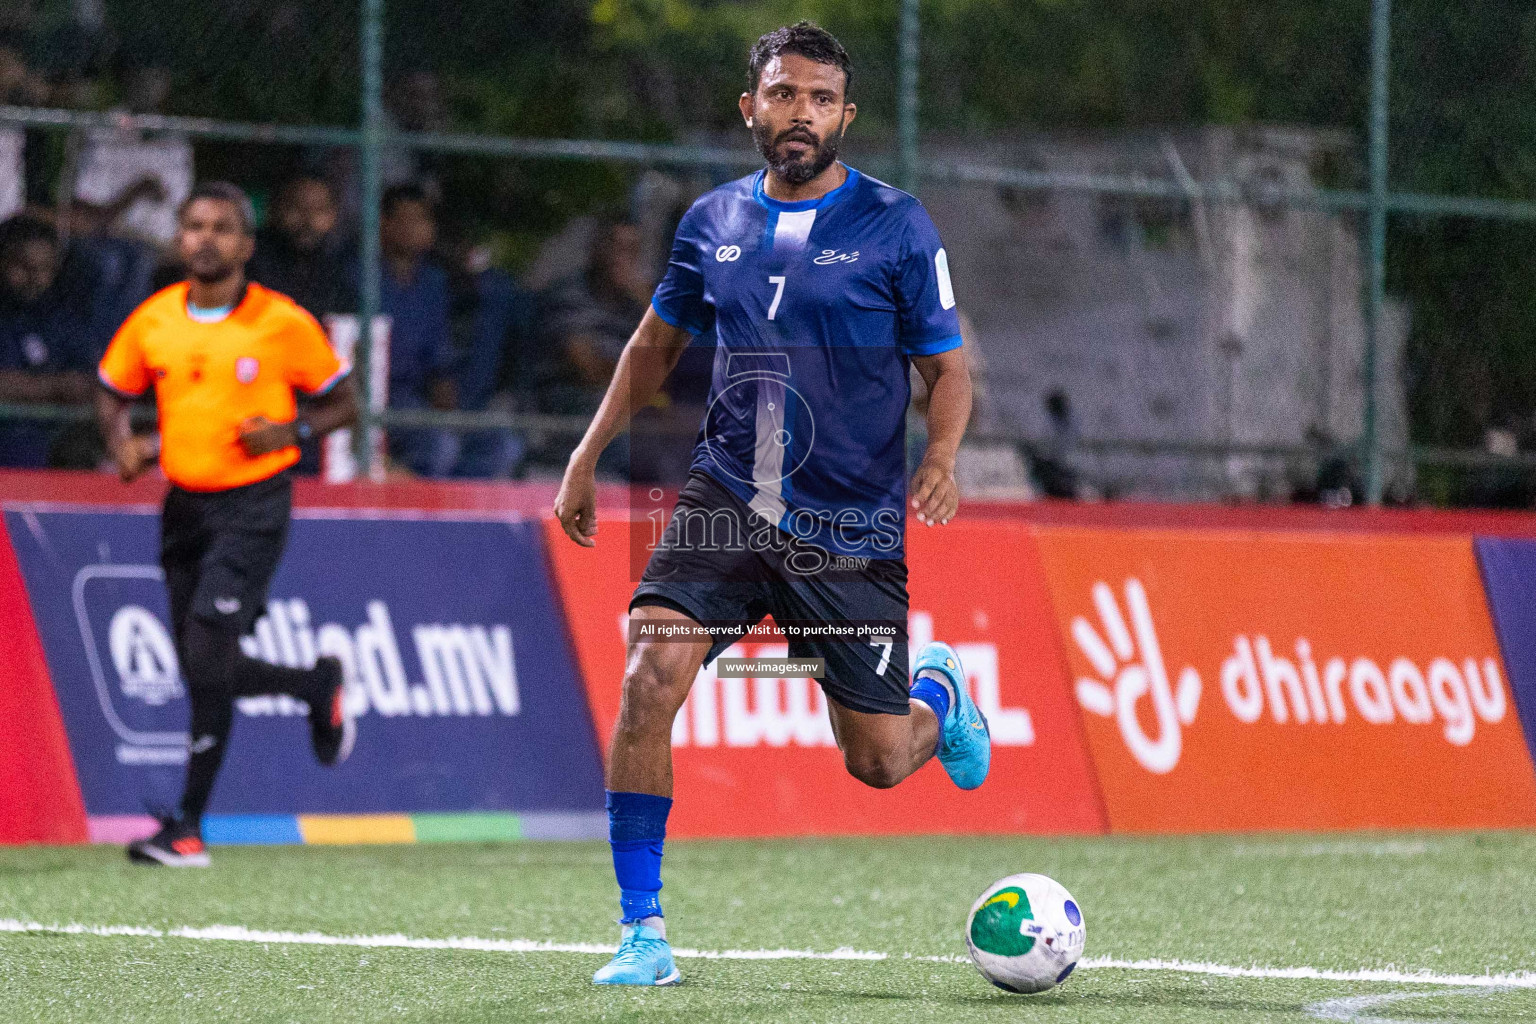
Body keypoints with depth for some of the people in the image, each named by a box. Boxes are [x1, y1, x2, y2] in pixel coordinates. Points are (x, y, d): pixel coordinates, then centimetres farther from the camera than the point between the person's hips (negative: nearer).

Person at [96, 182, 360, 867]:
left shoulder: (283, 323, -7)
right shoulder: (153, 321, 2)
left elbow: (342, 403, 3)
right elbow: (111, 394, 16)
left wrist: (292, 432, -16)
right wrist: (124, 443, -5)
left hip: (253, 506, -5)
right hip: (185, 504, 5)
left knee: (208, 657, -15)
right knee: (205, 672, 9)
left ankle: (188, 824, -9)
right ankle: (318, 687, 39)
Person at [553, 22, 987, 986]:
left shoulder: (896, 225, -4)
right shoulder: (713, 221, 6)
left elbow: (949, 367, 0)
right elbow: (656, 343, 21)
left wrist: (940, 458, -20)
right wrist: (587, 458, 17)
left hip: (852, 532, -2)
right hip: (727, 500, 2)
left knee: (879, 763, 4)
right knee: (648, 680, -21)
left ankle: (938, 690, 43)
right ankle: (643, 932, -12)